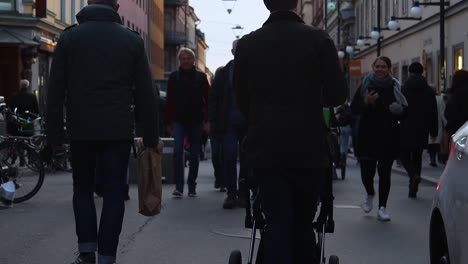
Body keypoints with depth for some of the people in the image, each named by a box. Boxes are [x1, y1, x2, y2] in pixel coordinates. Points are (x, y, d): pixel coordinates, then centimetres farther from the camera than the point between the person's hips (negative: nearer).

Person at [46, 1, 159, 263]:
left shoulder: (69, 37, 4)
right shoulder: (132, 40, 4)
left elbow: (55, 91, 1)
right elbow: (146, 94, 2)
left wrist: (54, 134, 4)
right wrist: (151, 136, 6)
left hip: (81, 129, 1)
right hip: (119, 130, -1)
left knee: (83, 188, 16)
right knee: (114, 193, 6)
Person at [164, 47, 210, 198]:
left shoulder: (201, 77, 3)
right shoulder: (174, 77, 4)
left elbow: (207, 100, 3)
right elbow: (169, 101, 4)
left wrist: (207, 120, -4)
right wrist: (168, 122, 0)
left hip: (196, 121, 1)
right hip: (178, 121, -1)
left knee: (194, 154, 6)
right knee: (178, 151, -13)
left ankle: (192, 187, 15)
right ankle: (179, 187, -11)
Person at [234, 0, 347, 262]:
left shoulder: (247, 43, 0)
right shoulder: (319, 39, -4)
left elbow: (241, 98, 7)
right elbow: (337, 94, -4)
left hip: (265, 148, 1)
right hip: (309, 148, -1)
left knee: (277, 223, 4)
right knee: (303, 223, 13)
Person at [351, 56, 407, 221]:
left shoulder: (395, 88, 6)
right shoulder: (365, 86, 4)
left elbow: (404, 112, 10)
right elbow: (354, 109, 1)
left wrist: (398, 110, -12)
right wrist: (366, 102, -16)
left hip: (388, 137, 0)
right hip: (367, 135, 0)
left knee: (385, 172, -2)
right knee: (366, 171, 0)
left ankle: (382, 207, 4)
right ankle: (370, 195, 32)